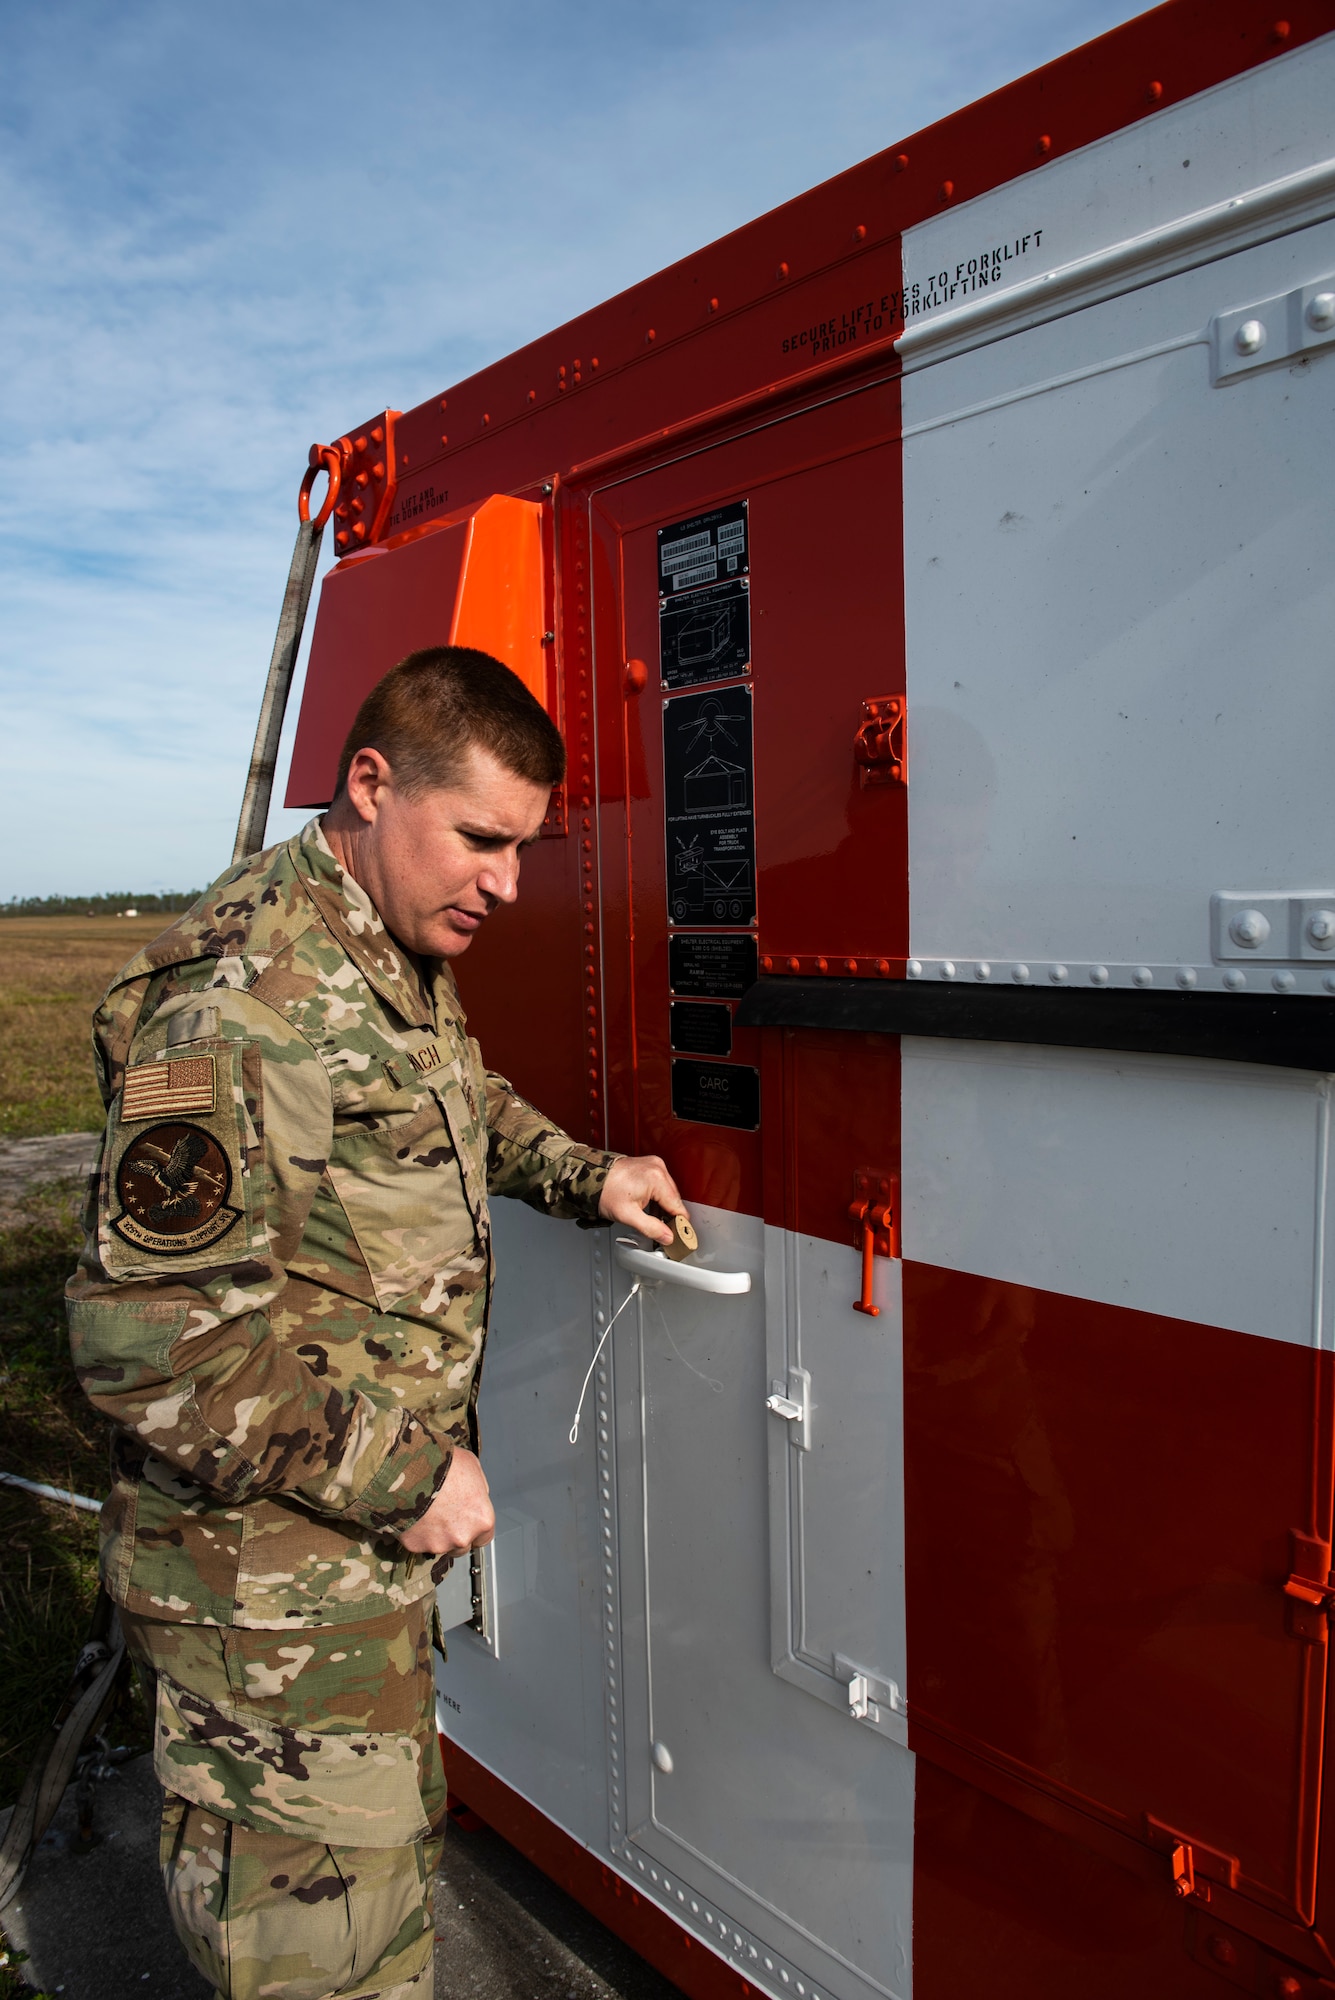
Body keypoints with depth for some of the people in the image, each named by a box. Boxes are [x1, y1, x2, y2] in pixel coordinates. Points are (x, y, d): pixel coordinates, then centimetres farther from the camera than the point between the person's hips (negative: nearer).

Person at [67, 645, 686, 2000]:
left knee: (396, 1843, 28)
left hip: (373, 1545, 9)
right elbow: (152, 1342, -28)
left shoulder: (406, 961, 5)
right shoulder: (242, 1002, -27)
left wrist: (581, 1174, 8)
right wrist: (408, 1476, -22)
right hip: (270, 1593, -9)